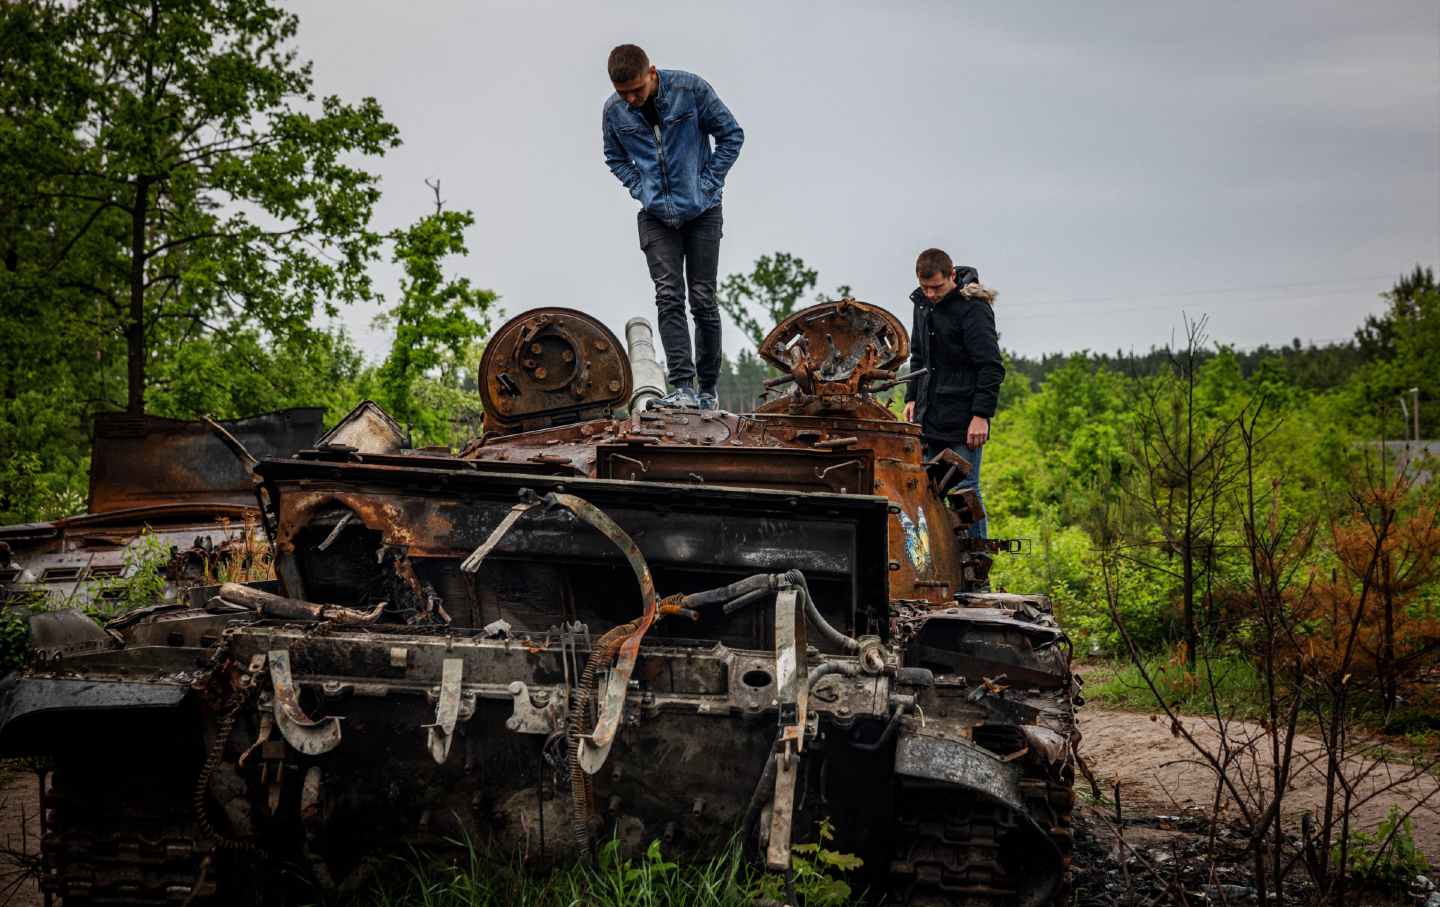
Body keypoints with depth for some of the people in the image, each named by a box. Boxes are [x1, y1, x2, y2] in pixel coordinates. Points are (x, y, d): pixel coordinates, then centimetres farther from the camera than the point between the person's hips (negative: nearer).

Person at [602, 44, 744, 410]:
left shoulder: (691, 89, -13)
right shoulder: (614, 111, -4)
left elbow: (731, 135, -3)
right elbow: (615, 157, 15)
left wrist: (707, 183, -8)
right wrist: (640, 188, 1)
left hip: (701, 211, -2)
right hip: (656, 216, 2)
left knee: (702, 300, 1)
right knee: (669, 297, -11)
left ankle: (708, 390, 13)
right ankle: (683, 389, -15)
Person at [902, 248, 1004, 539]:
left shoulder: (973, 308, -13)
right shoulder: (923, 303, 11)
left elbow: (991, 367, -16)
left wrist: (982, 414, -20)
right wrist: (912, 397, 17)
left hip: (963, 421, -8)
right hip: (931, 416, 8)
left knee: (965, 488, -5)